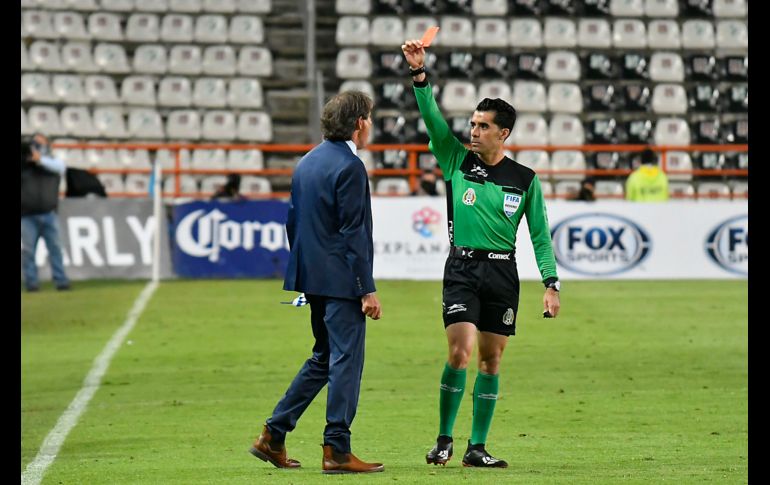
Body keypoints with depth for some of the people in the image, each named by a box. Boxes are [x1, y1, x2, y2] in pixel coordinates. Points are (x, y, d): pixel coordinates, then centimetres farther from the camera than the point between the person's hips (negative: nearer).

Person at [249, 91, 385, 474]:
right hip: (341, 280, -9)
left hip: (312, 277, 9)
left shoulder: (307, 162, 13)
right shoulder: (349, 167, -14)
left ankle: (273, 436, 15)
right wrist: (368, 290, -16)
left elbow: (293, 223, 17)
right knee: (346, 360, -3)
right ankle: (337, 451, -2)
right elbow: (354, 233, -18)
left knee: (324, 358, 18)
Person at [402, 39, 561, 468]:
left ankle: (477, 448, 11)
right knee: (460, 354, -14)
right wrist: (419, 73, -19)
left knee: (491, 361, 4)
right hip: (462, 268, -1)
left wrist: (551, 284, -2)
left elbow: (540, 234, 6)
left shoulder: (525, 179, 4)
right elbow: (432, 119, -7)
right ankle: (444, 440, -1)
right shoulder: (457, 162, 4)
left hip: (503, 272, 1)